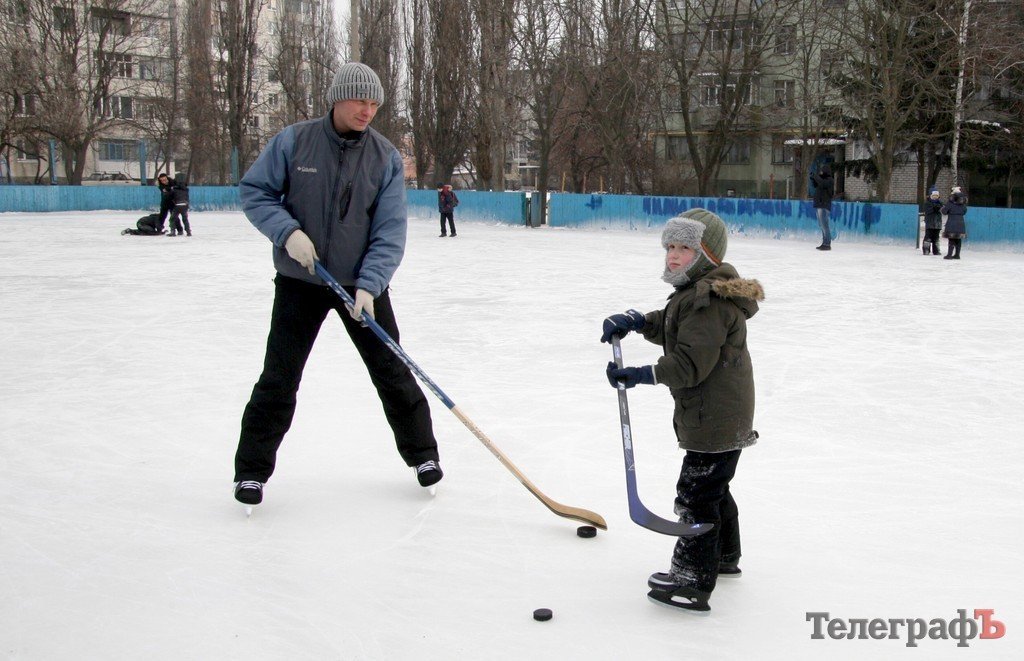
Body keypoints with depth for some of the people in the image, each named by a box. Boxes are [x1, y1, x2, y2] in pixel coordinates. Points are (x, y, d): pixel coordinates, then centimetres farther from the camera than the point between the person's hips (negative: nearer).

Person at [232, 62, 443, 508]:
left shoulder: (386, 158, -5)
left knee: (392, 372, 7)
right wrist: (287, 231, -18)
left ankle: (422, 453, 25)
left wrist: (369, 285, -21)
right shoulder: (293, 142, -8)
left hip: (363, 283, 1)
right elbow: (253, 191, -1)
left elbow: (390, 231, -9)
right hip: (299, 281, -1)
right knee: (279, 378, 0)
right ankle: (252, 469, 14)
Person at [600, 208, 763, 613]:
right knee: (713, 487, 25)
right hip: (723, 413, 12)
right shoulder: (697, 291, 12)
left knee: (696, 493, -7)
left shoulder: (710, 301, -23)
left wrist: (643, 375, -30)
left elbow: (691, 363, -29)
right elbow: (669, 328, 21)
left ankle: (692, 583, -3)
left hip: (714, 417, -12)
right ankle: (724, 556, 43)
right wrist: (633, 321, 5)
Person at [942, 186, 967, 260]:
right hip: (961, 222, 5)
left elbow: (944, 211, -8)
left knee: (951, 239, -4)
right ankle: (957, 254, 13)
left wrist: (943, 207, 14)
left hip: (952, 222, -5)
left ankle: (949, 254, -7)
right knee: (958, 239, 10)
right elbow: (964, 212, 16)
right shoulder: (963, 202, 7)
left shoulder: (950, 201, -10)